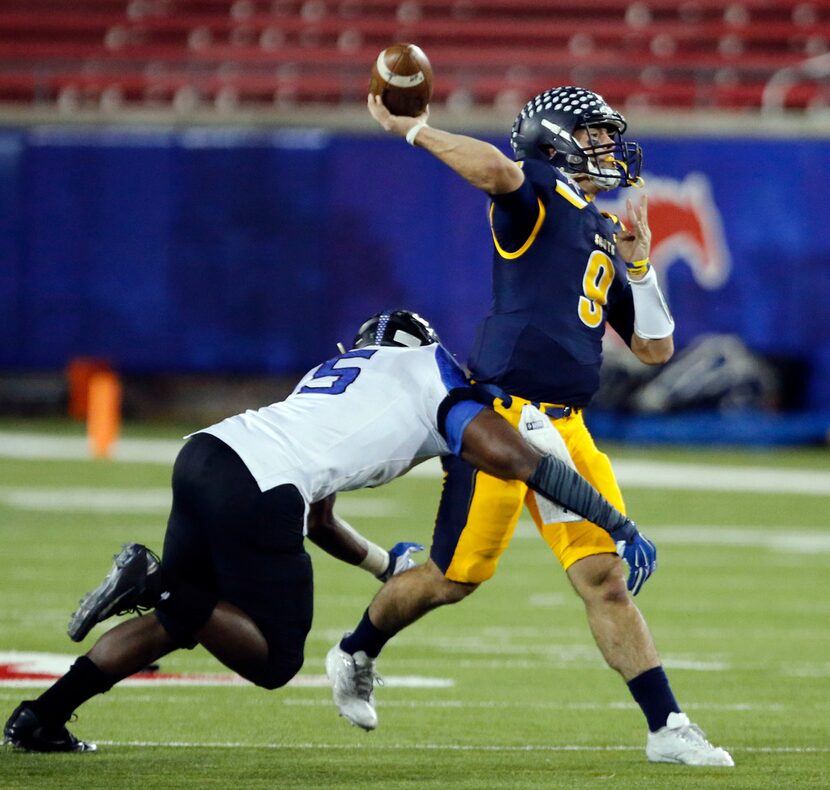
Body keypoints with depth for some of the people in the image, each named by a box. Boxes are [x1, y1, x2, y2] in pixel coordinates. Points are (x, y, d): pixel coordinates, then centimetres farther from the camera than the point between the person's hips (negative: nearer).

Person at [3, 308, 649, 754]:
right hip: (257, 493, -8)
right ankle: (155, 583, -11)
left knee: (180, 618, 24)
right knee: (274, 661, 7)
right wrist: (621, 528, 10)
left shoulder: (340, 369, 33)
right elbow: (526, 464, 4)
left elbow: (317, 521, 36)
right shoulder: (439, 379, 13)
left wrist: (387, 566, 45)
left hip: (204, 454, 8)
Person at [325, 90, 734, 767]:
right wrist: (411, 130, -19)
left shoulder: (604, 239, 20)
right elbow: (494, 167, -30)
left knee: (605, 577, -1)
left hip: (564, 429, 7)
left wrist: (639, 262, 10)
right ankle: (356, 654, 30)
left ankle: (667, 727, -6)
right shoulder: (538, 196, -3)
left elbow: (655, 349, 21)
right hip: (502, 417, -7)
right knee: (457, 577, 4)